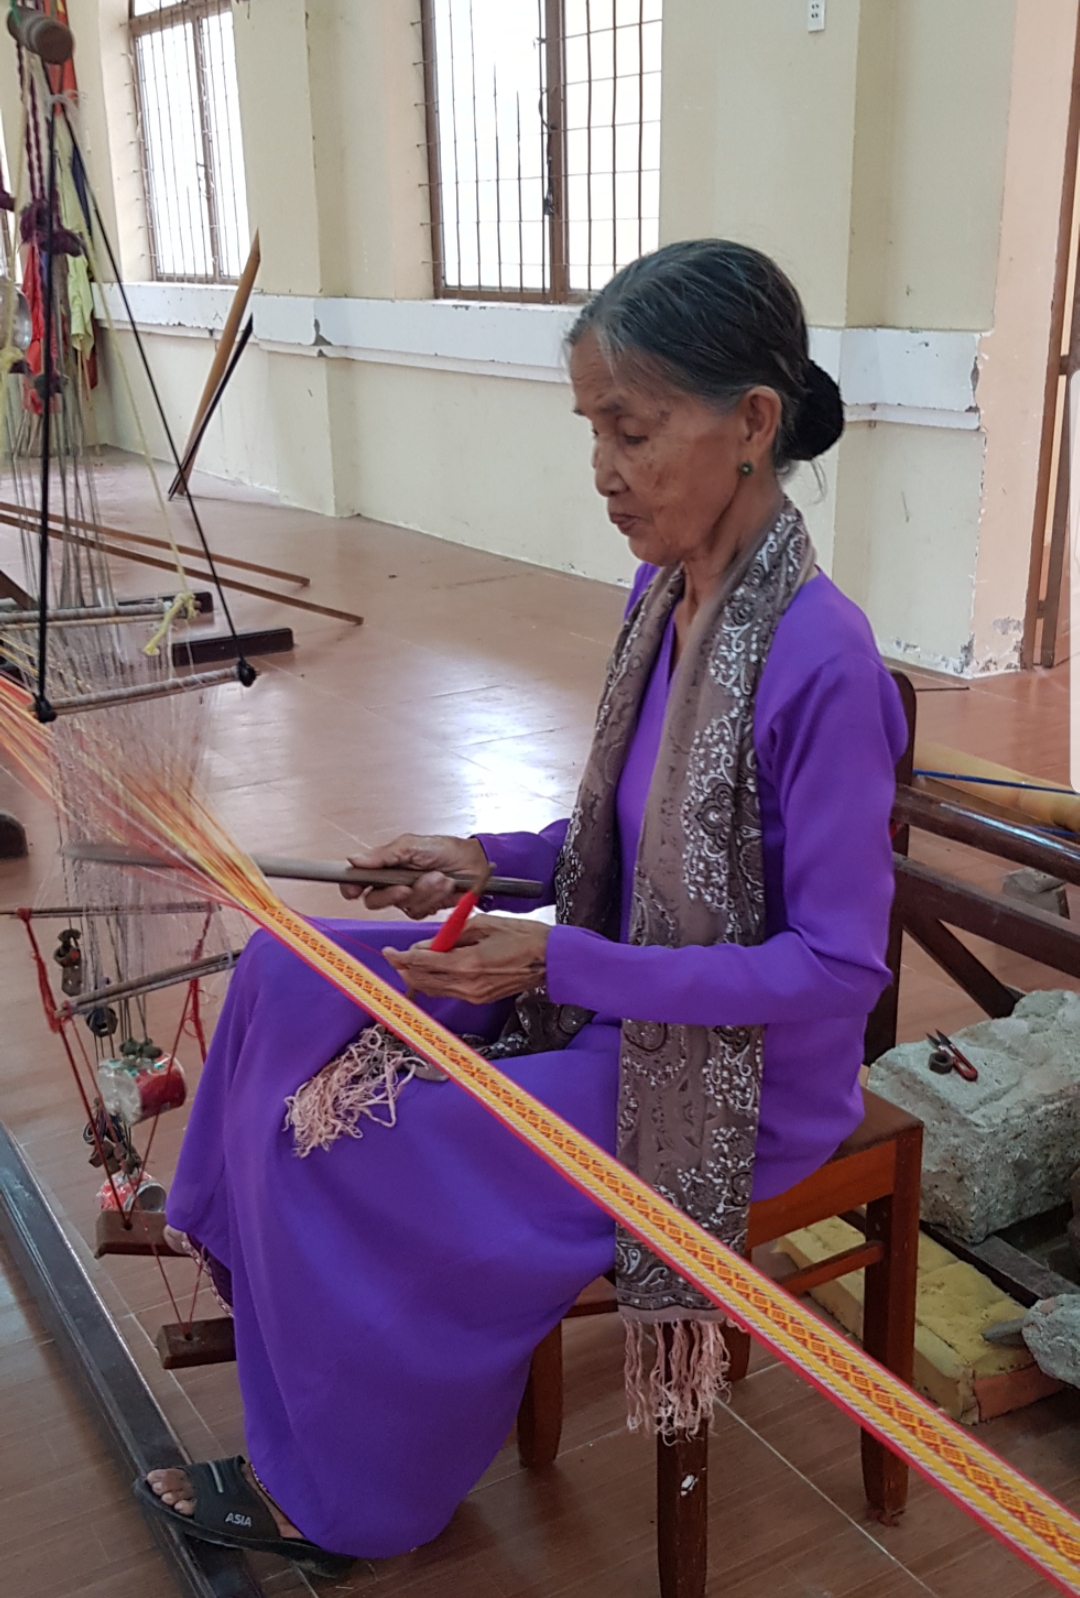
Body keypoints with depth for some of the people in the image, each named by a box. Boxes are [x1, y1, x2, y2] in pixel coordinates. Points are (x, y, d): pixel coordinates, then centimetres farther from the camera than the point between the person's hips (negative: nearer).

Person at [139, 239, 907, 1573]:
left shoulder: (820, 661, -28)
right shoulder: (664, 589, -2)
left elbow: (839, 965, -24)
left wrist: (560, 964, -28)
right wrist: (491, 862, -4)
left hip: (739, 1074, -8)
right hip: (617, 996, 8)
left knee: (352, 1152, -14)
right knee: (292, 979, 4)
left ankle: (340, 1497, 14)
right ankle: (249, 1282, 25)